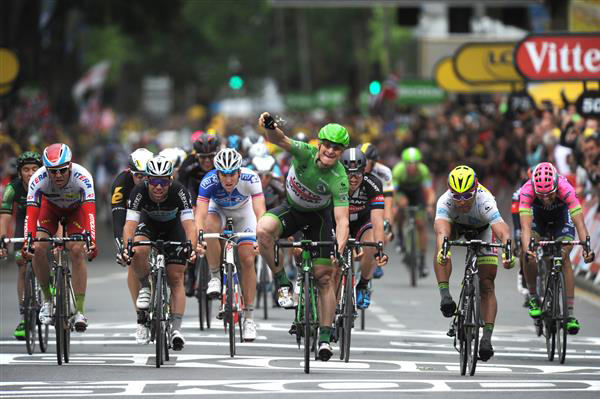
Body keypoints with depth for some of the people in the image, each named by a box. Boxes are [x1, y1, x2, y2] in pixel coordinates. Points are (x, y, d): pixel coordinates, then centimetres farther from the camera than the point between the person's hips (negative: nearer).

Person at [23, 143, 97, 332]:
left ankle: (79, 310, -14)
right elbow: (31, 214, -38)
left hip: (76, 209, -1)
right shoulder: (38, 179, -35)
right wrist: (27, 243, -52)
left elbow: (90, 212, -47)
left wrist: (92, 242, -59)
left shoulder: (82, 177, -39)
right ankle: (47, 299, -1)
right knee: (38, 248, -20)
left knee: (77, 251, -19)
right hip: (50, 207, 1)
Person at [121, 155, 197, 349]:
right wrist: (126, 246, -57)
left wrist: (191, 246, -58)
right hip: (149, 224, 1)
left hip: (174, 227, -1)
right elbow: (130, 224, -39)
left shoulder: (179, 192, -34)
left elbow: (189, 224, -41)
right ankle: (145, 287, -5)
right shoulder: (139, 192, -32)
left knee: (176, 279, -10)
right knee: (138, 251, -32)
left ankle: (176, 329, -8)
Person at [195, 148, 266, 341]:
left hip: (243, 210, 0)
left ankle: (249, 317, 2)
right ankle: (215, 277, -14)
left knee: (248, 260, -9)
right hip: (218, 209, 0)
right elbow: (200, 214, -44)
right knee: (210, 227, -35)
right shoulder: (209, 181, -36)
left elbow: (260, 212, -44)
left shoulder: (250, 179, -36)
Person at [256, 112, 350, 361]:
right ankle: (283, 284, -17)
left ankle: (325, 338, 2)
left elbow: (342, 220, -33)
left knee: (325, 277, -7)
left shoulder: (339, 179, -28)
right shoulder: (306, 153, -25)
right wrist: (270, 128, -66)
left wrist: (340, 249, -49)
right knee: (264, 229, -33)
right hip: (292, 209, 1)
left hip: (319, 216, -1)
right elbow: (280, 140, -42)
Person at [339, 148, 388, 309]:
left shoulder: (372, 184, -30)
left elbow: (377, 221, -38)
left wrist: (380, 249, -52)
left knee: (371, 247, -32)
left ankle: (363, 287, -5)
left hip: (363, 222, -1)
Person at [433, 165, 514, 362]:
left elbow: (502, 231, -54)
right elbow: (441, 229, -56)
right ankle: (445, 295, -25)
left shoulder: (485, 201, -42)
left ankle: (487, 337, -9)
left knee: (487, 285, -10)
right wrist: (442, 248, -78)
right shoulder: (445, 201, -39)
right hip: (456, 225, 2)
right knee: (442, 244, -33)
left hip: (482, 229, -1)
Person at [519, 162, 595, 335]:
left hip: (561, 218, -1)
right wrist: (527, 249, -63)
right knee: (529, 256, -22)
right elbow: (525, 226, -45)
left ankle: (569, 314, -15)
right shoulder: (527, 191, -39)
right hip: (537, 217, 1)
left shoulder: (566, 189, -40)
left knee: (564, 257, -18)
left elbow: (579, 223, -45)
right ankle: (533, 298, 2)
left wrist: (586, 248, -61)